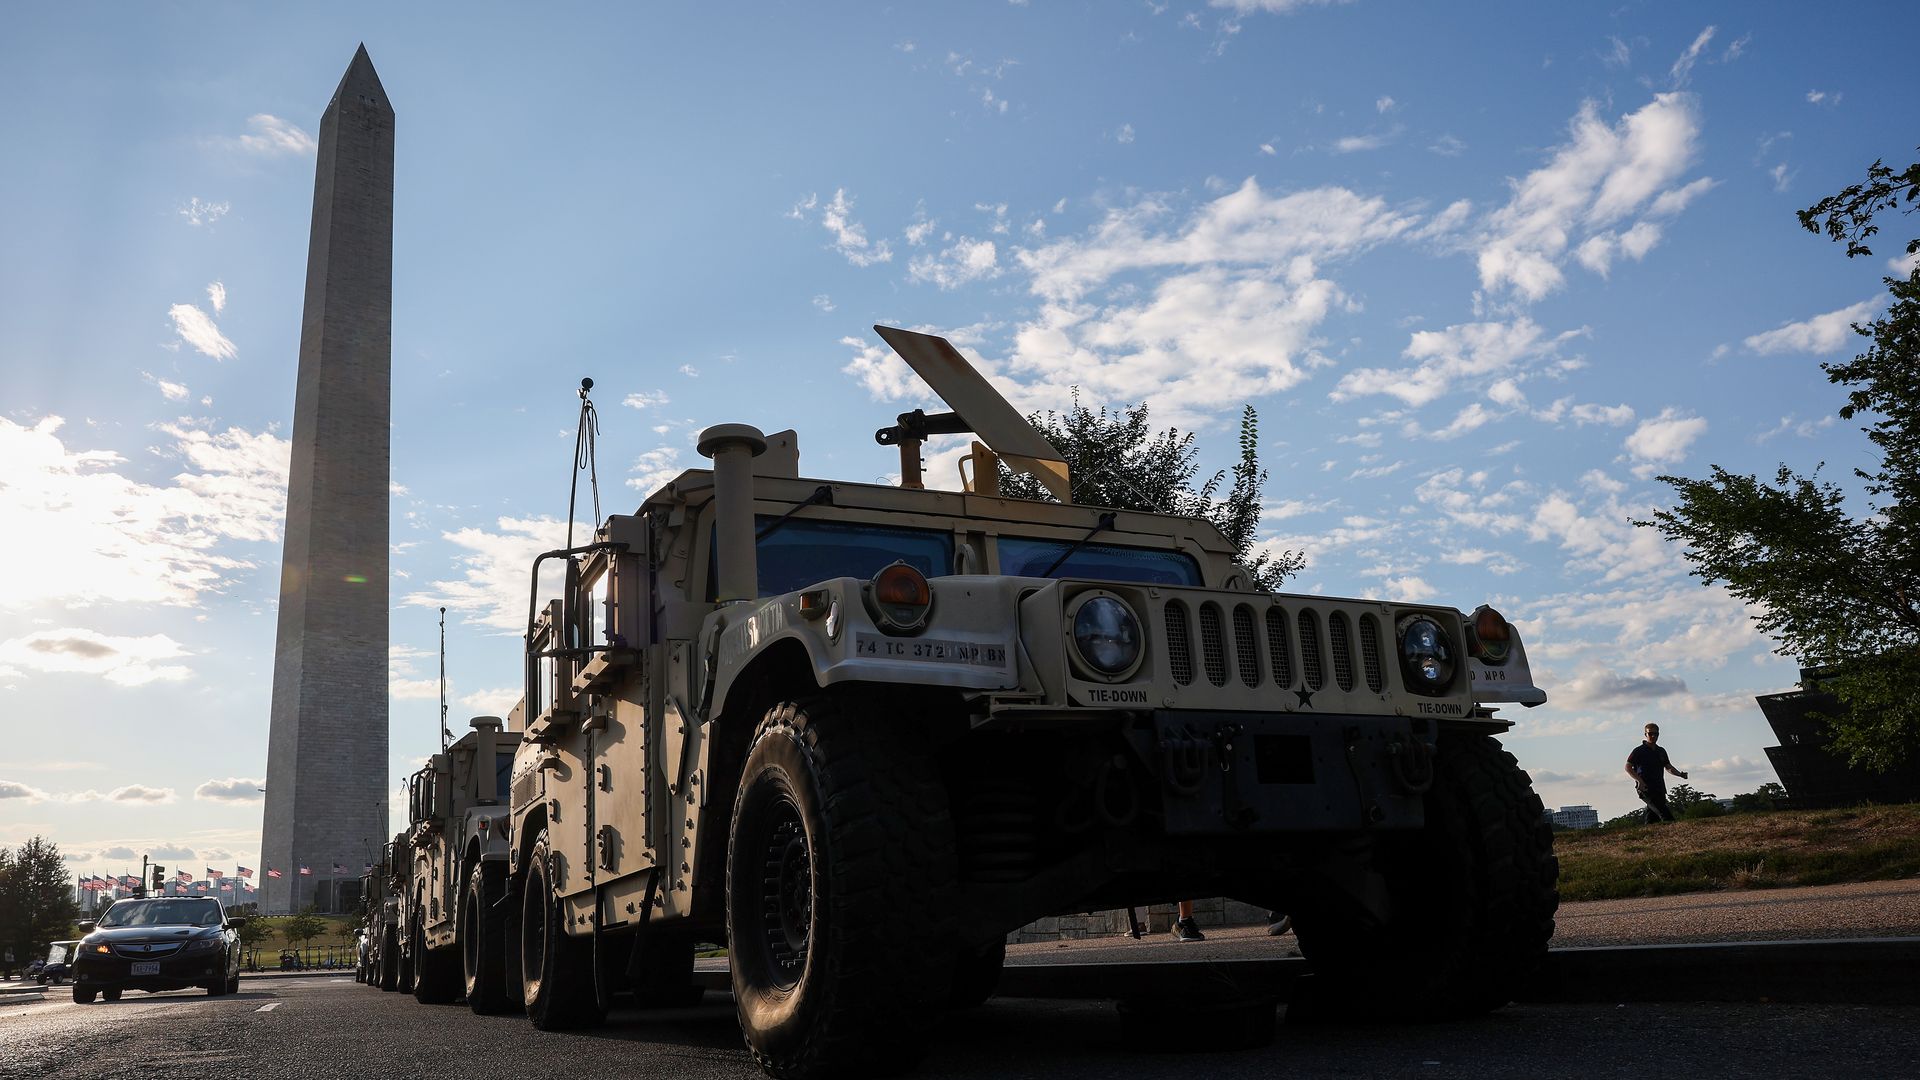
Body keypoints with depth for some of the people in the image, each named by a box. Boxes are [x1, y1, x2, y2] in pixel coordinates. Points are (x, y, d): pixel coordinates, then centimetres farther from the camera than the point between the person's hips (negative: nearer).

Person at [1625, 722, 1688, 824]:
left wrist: (1680, 774, 8)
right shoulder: (1639, 751, -2)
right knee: (1664, 813, -20)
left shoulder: (1661, 751, 17)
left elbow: (1668, 767, 27)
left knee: (1653, 819, 3)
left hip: (1659, 789, 6)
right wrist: (1639, 780, -18)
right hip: (1646, 789, -6)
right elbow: (1628, 767, -6)